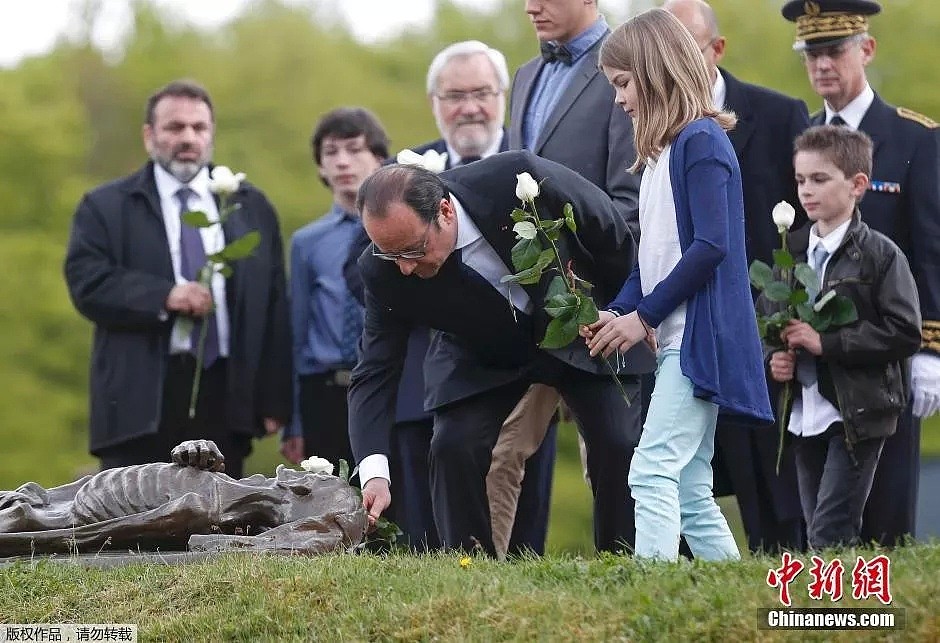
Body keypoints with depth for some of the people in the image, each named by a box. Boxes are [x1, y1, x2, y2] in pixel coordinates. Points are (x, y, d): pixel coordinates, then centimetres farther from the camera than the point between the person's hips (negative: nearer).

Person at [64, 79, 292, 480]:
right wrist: (164, 296, -20)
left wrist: (274, 400, 2)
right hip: (141, 399, -3)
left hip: (225, 398, 3)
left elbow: (274, 307, 10)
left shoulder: (252, 207, 15)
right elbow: (87, 283, -7)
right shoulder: (106, 207, 7)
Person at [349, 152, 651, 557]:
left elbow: (613, 234, -17)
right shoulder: (384, 271, -27)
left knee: (619, 444, -11)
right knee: (453, 447, -17)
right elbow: (374, 375, -21)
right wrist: (374, 473, -36)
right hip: (481, 356, 1)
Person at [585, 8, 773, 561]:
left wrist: (644, 316, -14)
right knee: (691, 493, 7)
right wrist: (618, 312, 4)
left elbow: (711, 245, -18)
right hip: (680, 342, 10)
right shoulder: (665, 151, 18)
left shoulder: (701, 141, -10)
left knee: (653, 472, -18)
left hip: (701, 336, -10)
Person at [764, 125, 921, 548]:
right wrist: (772, 359, -3)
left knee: (830, 536, -11)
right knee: (819, 533, 11)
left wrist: (827, 342, -20)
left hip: (857, 416, -6)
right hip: (805, 416, 6)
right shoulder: (791, 252, 10)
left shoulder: (880, 255, -8)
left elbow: (905, 334, -16)